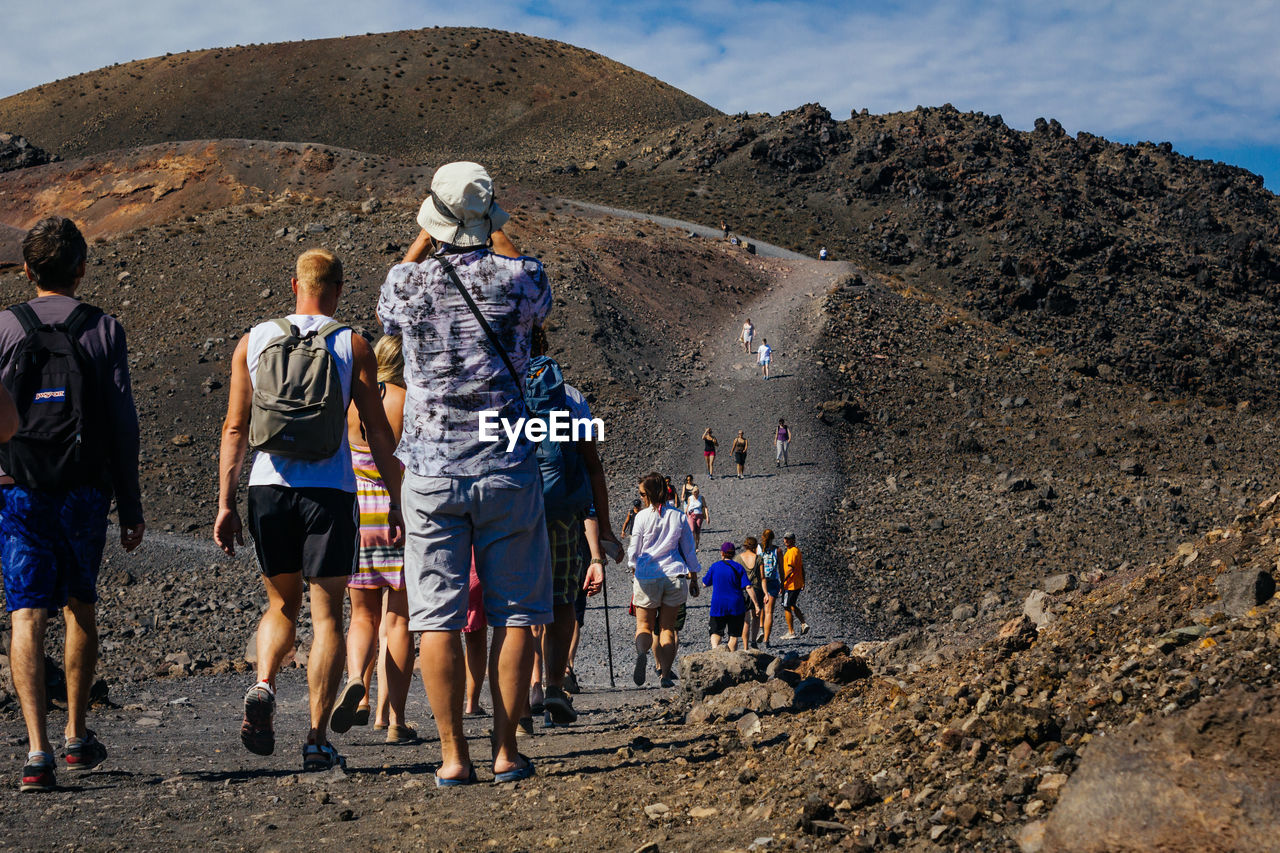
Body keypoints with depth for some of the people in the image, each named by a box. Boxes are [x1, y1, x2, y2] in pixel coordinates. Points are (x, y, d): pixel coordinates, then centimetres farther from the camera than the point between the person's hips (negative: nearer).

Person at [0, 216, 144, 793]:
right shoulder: (104, 330, 0)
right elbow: (122, 424, -2)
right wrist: (131, 508, 3)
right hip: (85, 490, 1)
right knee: (80, 608, 18)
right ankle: (76, 736, 26)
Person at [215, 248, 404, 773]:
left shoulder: (253, 341, 8)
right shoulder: (352, 346, 1)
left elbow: (234, 428, 5)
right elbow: (379, 433, 0)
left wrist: (226, 501, 8)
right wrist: (396, 504, 5)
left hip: (268, 488, 2)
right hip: (329, 492, -2)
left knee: (282, 604, 19)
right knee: (327, 614, 4)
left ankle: (263, 686, -8)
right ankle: (317, 740, 0)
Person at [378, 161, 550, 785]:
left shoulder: (408, 283, -4)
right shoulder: (519, 278, -6)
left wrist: (423, 240, 23)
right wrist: (496, 241, 29)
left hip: (431, 470, 1)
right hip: (506, 468, 0)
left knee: (437, 617, 3)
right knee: (514, 613, 7)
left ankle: (453, 756, 2)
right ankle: (506, 752, 7)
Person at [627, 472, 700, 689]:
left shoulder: (642, 516, -5)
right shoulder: (678, 516, 4)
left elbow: (634, 551, 0)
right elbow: (689, 550, 9)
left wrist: (634, 568, 21)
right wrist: (693, 576, 21)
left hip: (647, 576, -2)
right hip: (675, 577, 2)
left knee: (645, 625, 7)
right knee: (668, 627, 10)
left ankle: (642, 653, -25)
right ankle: (665, 673, 0)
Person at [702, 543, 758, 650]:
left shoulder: (714, 566, -2)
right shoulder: (738, 567, -2)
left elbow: (705, 583, 9)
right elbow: (748, 587, -9)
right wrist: (756, 604, -8)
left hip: (718, 605, 0)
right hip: (736, 605, 0)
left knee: (716, 632, 7)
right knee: (734, 634, 10)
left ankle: (715, 648, -22)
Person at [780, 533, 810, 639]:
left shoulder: (792, 552, -17)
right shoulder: (797, 551, 14)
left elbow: (790, 569, -24)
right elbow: (802, 568, 18)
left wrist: (782, 582, -23)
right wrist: (803, 583, 22)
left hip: (790, 585, -10)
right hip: (798, 584, 10)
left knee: (787, 607, -2)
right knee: (792, 605, 22)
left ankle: (791, 633, 0)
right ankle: (804, 624, 14)